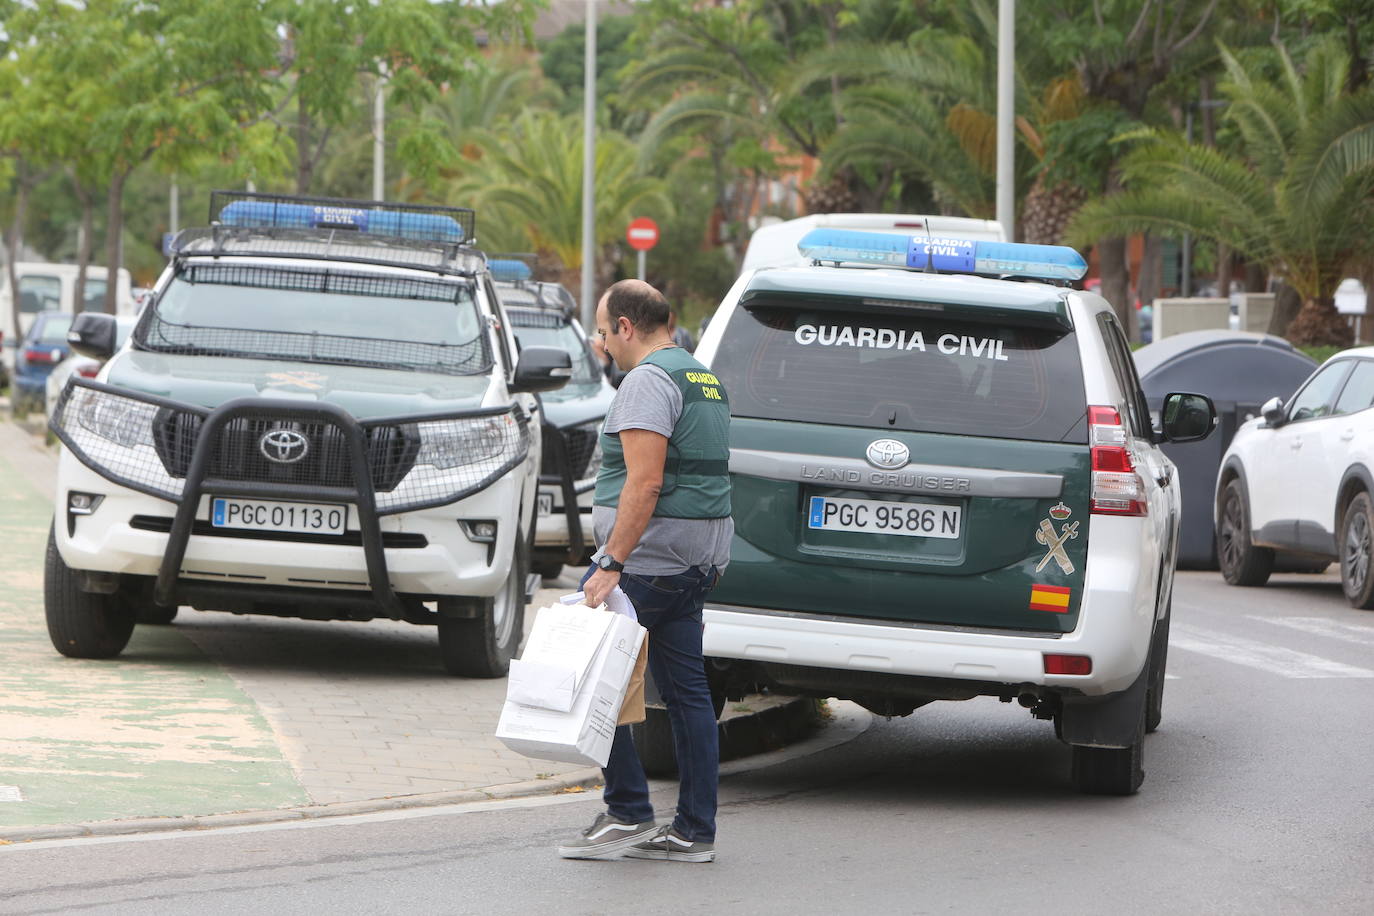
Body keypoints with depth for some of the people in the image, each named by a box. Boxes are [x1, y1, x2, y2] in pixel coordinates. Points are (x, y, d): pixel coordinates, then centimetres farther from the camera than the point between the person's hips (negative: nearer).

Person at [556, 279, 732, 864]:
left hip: (648, 557, -10)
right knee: (685, 691, 9)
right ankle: (694, 832, 9)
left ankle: (628, 813, -6)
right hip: (696, 564, 10)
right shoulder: (705, 381, 19)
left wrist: (612, 564, -24)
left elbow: (645, 482, -22)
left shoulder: (648, 381, -13)